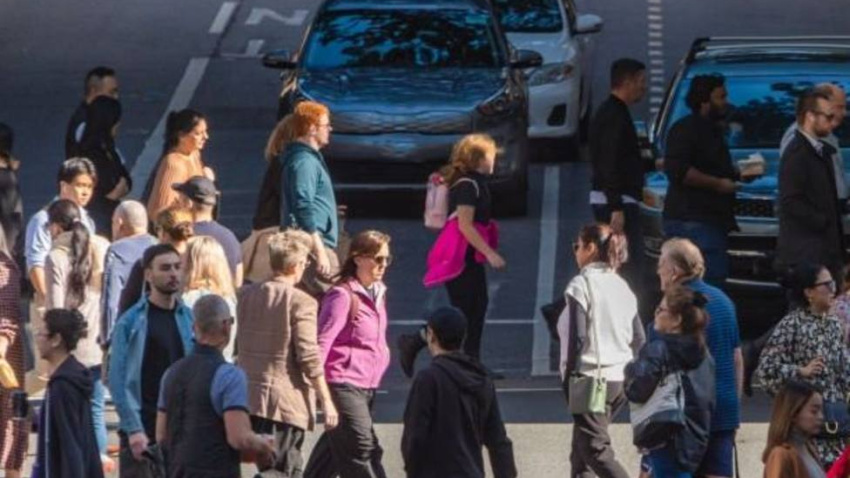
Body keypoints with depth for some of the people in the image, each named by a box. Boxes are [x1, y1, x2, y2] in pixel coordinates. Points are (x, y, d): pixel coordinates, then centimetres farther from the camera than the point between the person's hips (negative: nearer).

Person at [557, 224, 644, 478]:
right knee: (581, 449, 18)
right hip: (621, 378, 8)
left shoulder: (581, 285, -10)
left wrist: (569, 377, -9)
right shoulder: (622, 287, 12)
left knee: (597, 450, -10)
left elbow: (577, 337, -16)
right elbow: (639, 339, 12)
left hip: (592, 378, -8)